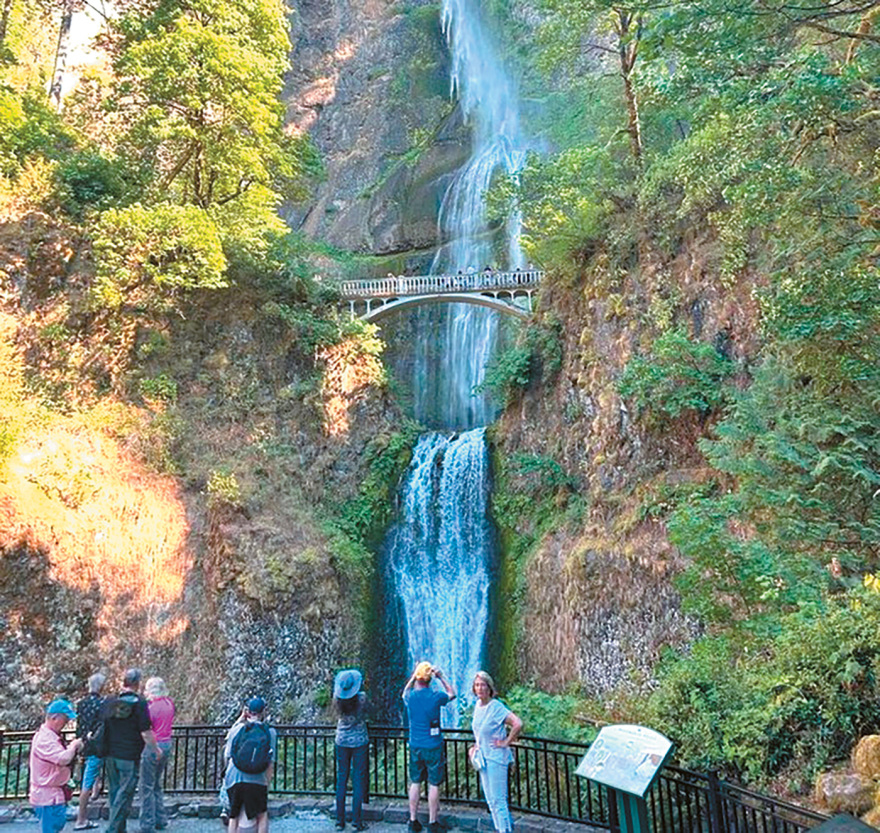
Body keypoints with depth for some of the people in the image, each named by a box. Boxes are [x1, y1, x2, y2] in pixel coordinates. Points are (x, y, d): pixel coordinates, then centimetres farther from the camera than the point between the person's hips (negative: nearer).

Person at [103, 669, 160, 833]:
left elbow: (101, 726, 12)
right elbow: (146, 733, -13)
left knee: (114, 793, 17)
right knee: (124, 795, 2)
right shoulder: (139, 703, -14)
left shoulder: (109, 701, 3)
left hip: (110, 755, 6)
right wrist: (156, 750, 1)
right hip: (129, 757, -6)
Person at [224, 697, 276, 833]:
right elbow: (270, 763, 4)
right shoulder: (270, 732, 5)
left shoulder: (236, 730, 8)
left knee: (234, 816, 19)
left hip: (233, 779, 2)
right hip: (257, 781, -1)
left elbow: (226, 757, 13)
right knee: (262, 816, 16)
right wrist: (267, 785, 12)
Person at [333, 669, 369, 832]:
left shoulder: (337, 699, -11)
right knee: (359, 780, 7)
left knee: (341, 780, 12)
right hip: (360, 741, -2)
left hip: (342, 741, 2)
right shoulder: (362, 698, -18)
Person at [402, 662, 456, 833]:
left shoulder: (410, 696, -8)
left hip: (415, 747, 3)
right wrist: (441, 678, 9)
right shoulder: (436, 696, -16)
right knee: (434, 785, 8)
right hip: (433, 747, -3)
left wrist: (413, 677, 19)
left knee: (415, 783, 14)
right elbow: (452, 694, 7)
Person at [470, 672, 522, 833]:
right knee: (490, 799, 17)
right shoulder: (477, 705, 4)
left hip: (496, 757, -8)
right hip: (483, 757, 8)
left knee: (497, 799, -2)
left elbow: (518, 724, -28)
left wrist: (506, 742, -19)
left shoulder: (496, 707, -20)